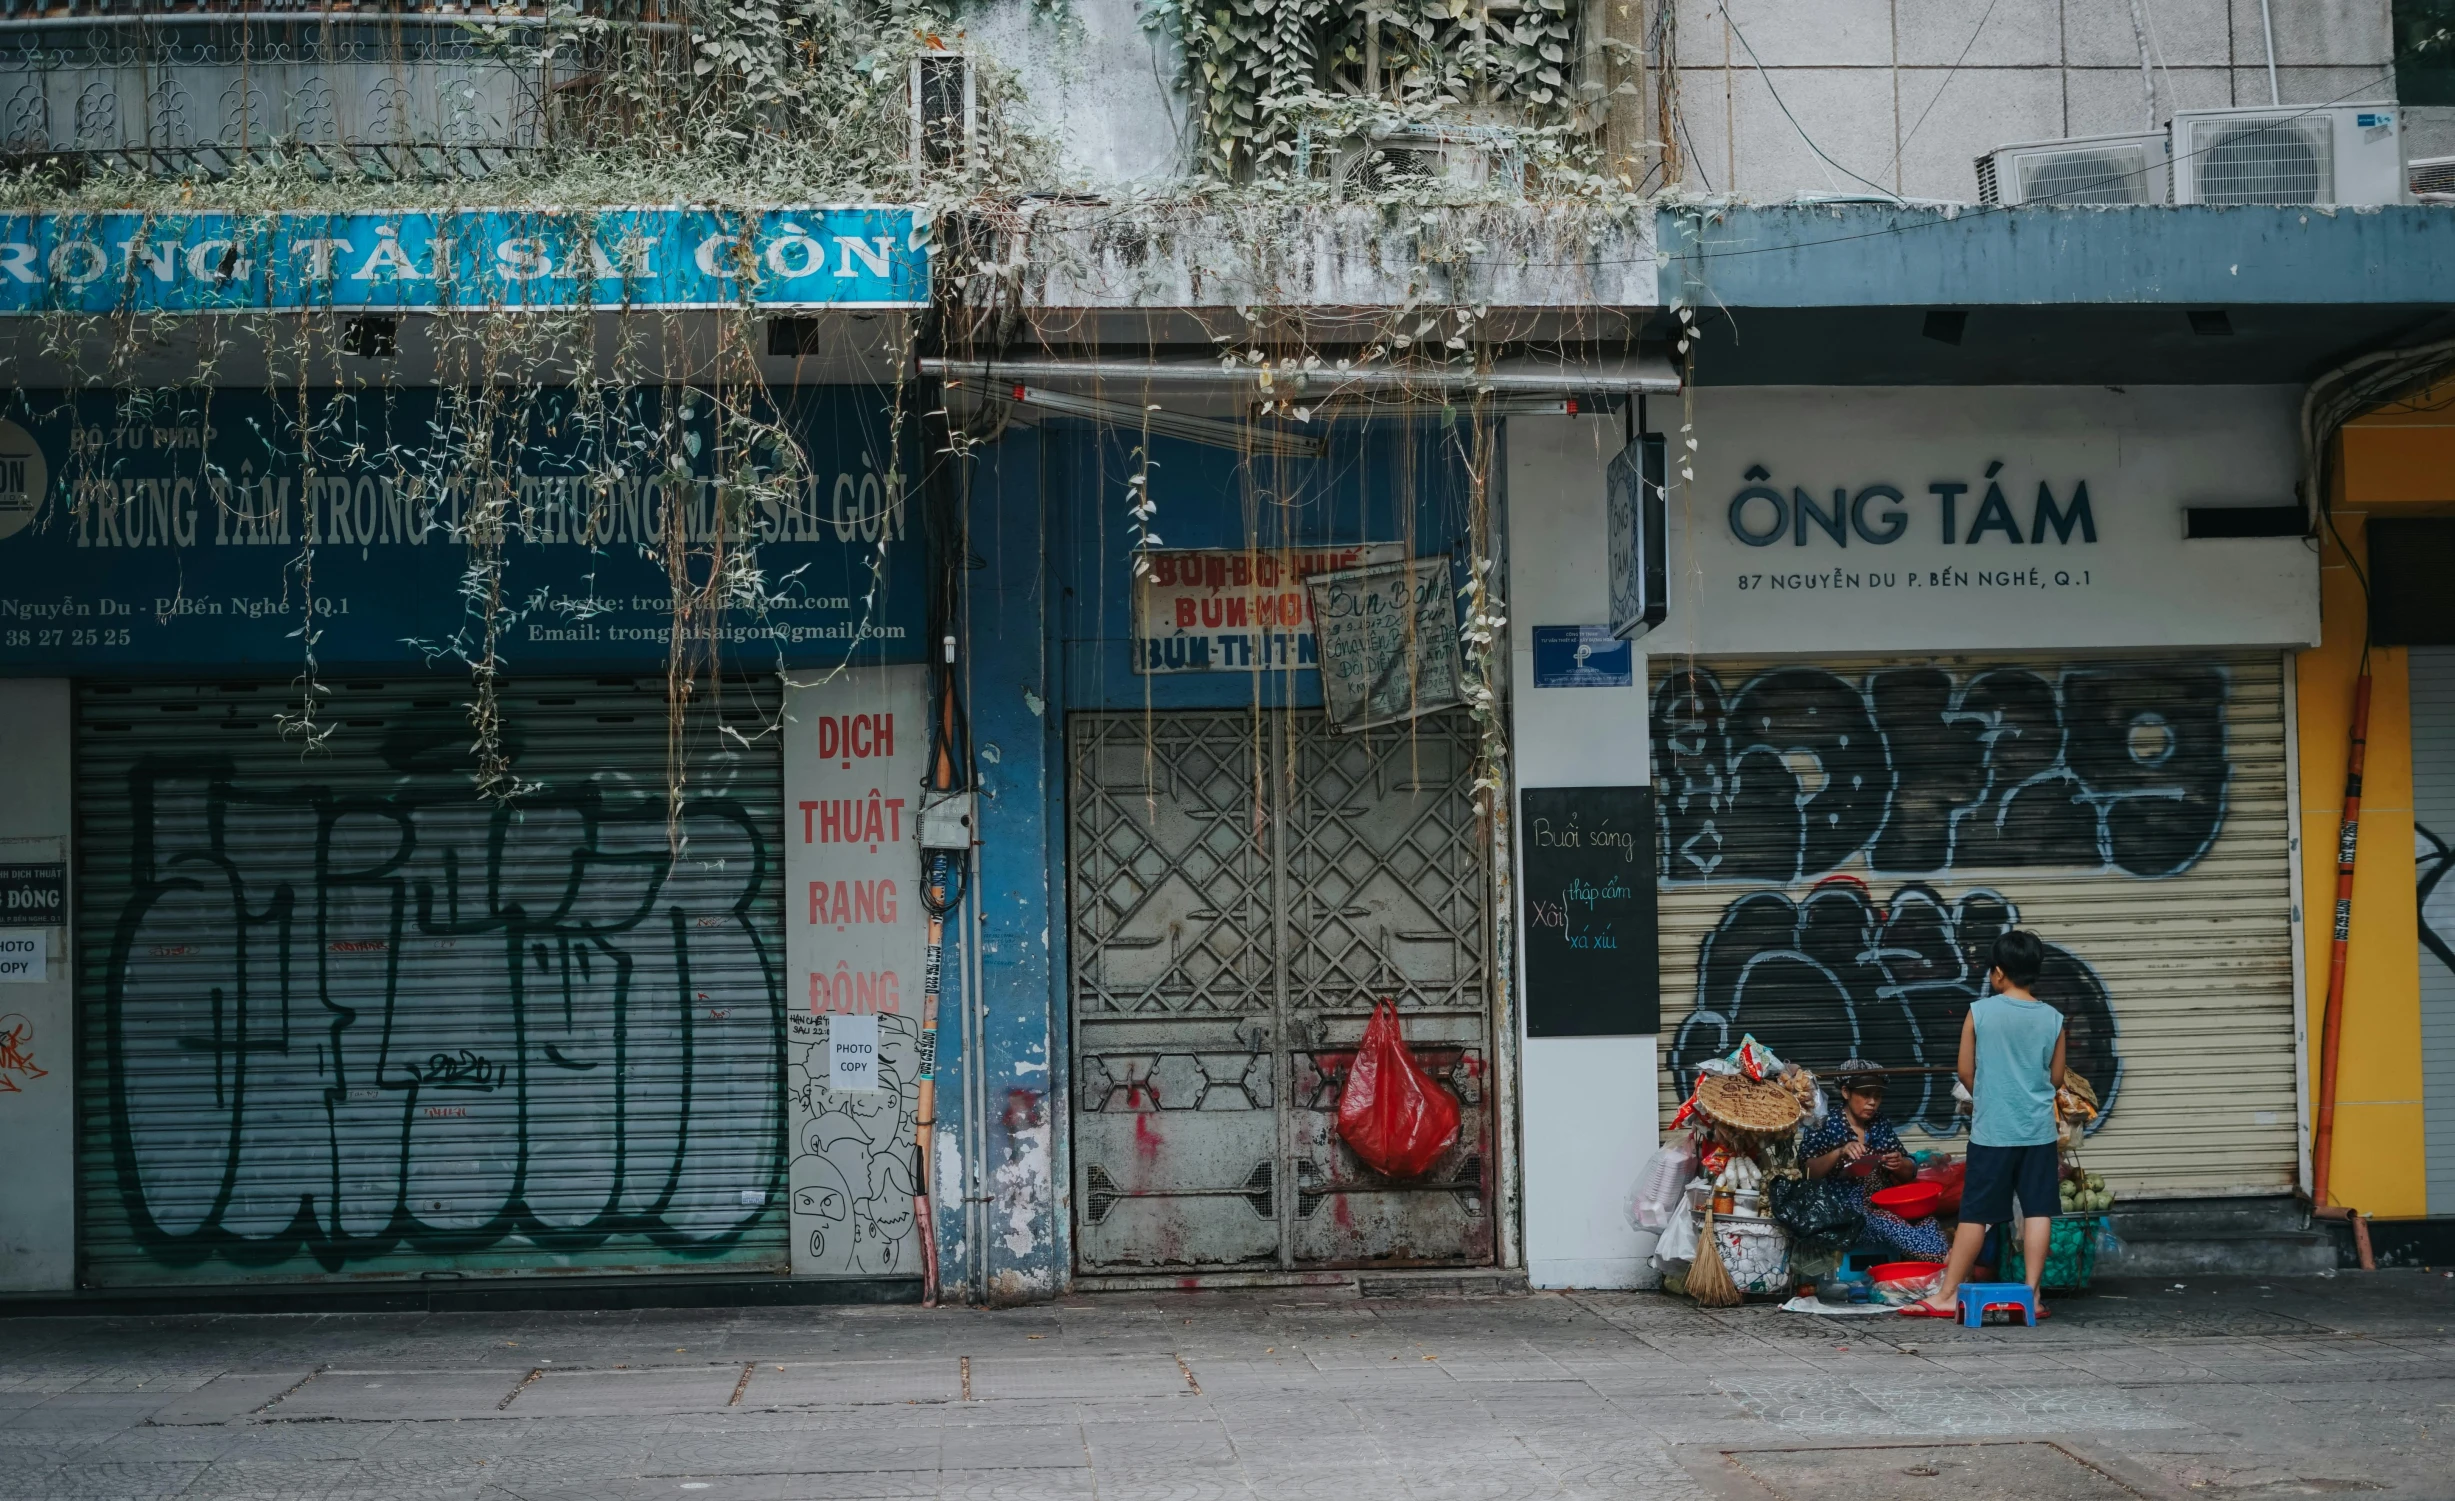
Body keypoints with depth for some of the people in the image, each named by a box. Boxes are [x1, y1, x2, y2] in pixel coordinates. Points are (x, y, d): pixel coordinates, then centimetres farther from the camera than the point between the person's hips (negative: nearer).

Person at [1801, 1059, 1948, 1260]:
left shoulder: (1881, 1125, 17)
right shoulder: (1827, 1124, 3)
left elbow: (1909, 1174, 20)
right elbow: (1805, 1172, -7)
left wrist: (1900, 1165, -5)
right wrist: (1838, 1153, -20)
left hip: (1885, 1202, 4)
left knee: (1928, 1221, -30)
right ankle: (1940, 1264, -40)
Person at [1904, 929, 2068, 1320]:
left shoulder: (1980, 1013, -6)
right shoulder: (2053, 1019, 1)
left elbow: (1965, 1072, 0)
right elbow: (2057, 1078, 9)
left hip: (1992, 1130, -2)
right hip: (2038, 1129, 2)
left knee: (1975, 1214, 2)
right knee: (2037, 1210, 5)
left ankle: (1947, 1295, 6)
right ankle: (2031, 1294, 3)